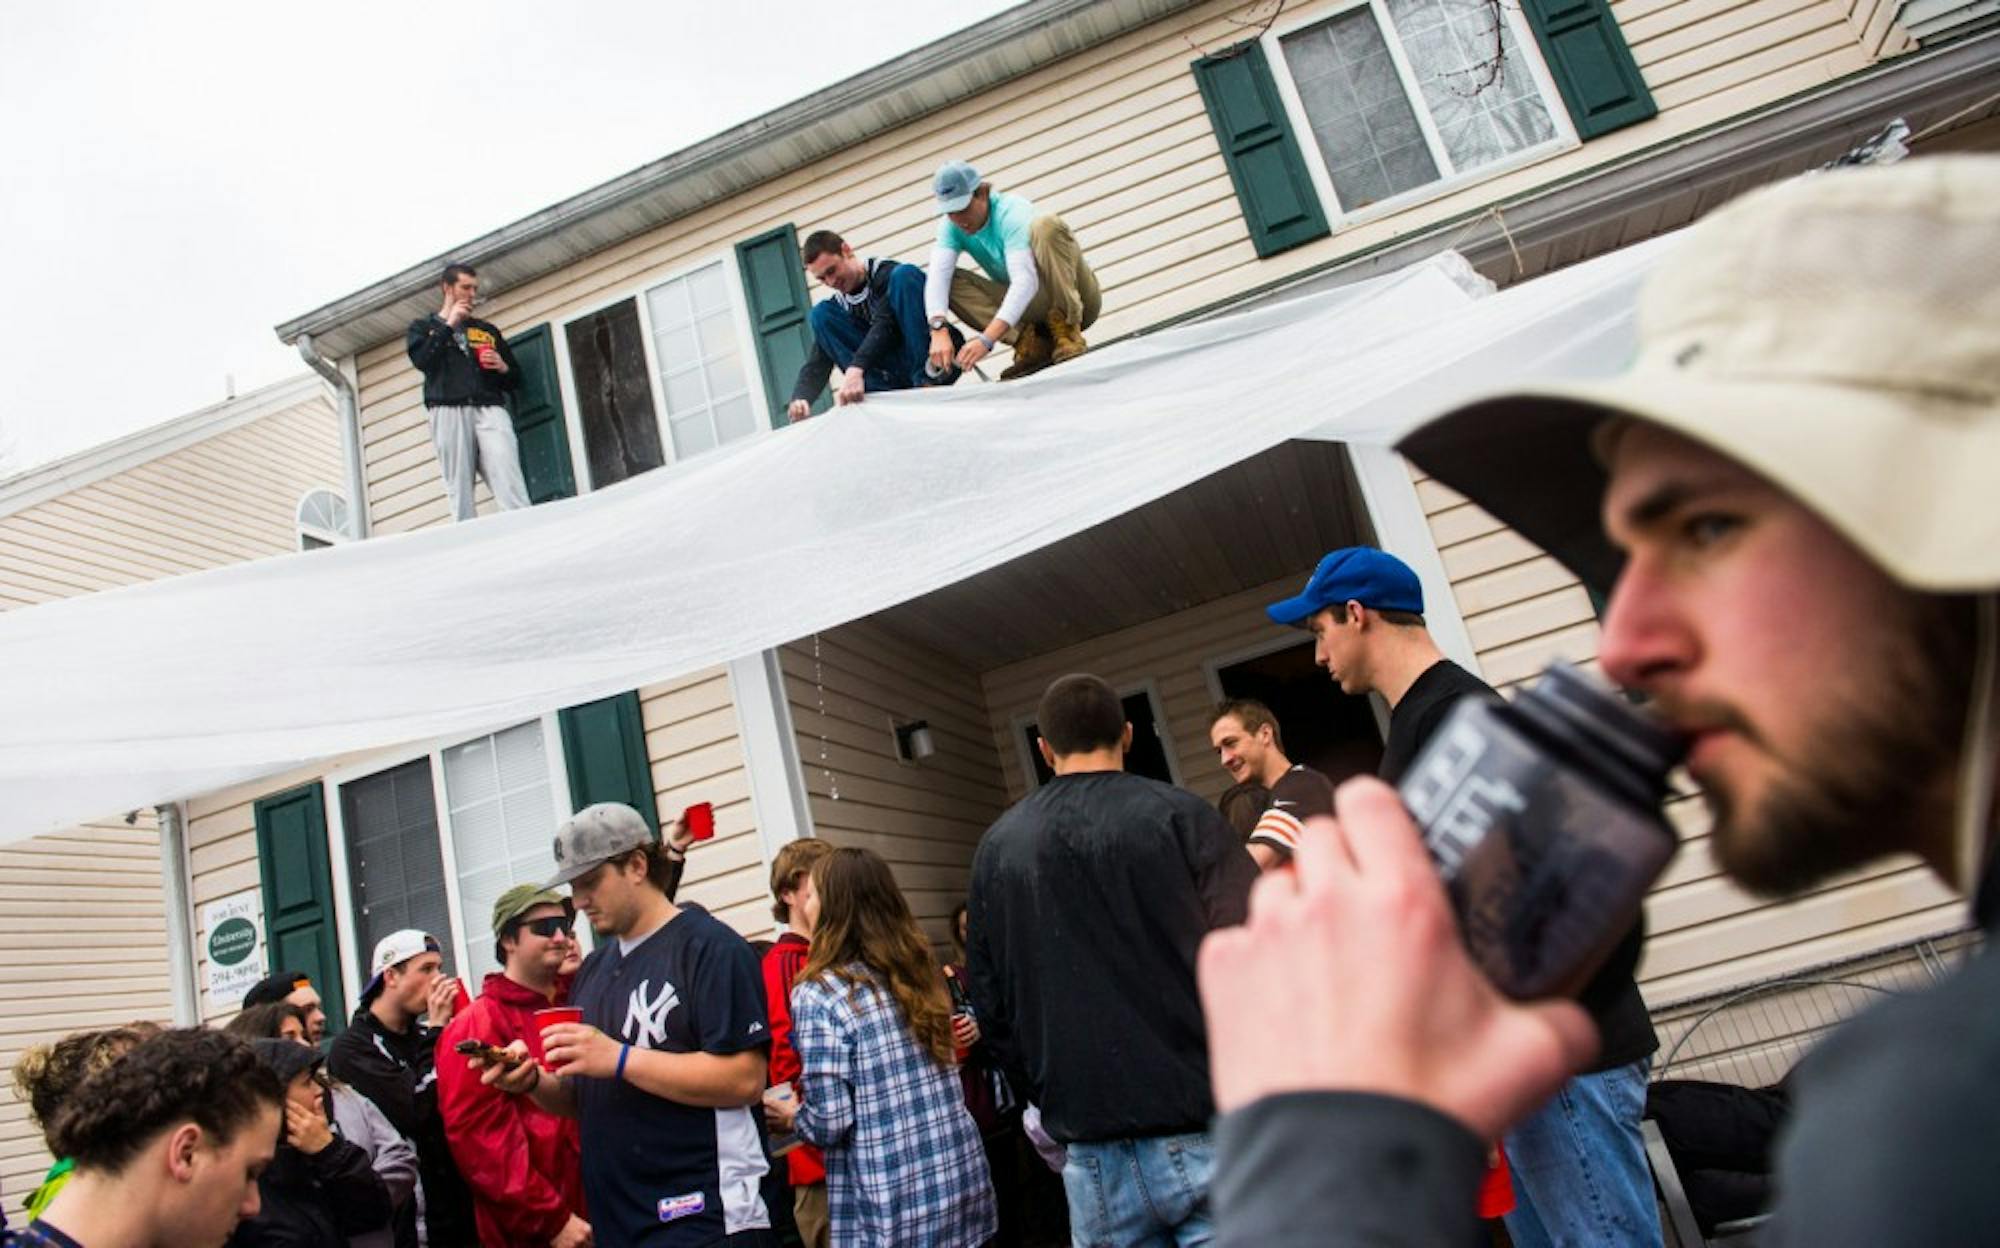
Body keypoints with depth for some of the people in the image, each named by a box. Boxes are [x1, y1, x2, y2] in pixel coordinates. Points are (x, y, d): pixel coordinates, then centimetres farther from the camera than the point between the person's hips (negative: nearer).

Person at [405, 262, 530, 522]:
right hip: (449, 412, -1)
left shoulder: (488, 330, 27)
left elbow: (516, 380, 26)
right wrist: (449, 324, 4)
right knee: (459, 490, -10)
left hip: (490, 410, 1)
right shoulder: (423, 327, 22)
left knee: (511, 486, -18)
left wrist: (503, 368, 4)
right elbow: (422, 361, -1)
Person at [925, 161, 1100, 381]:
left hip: (1075, 294, -5)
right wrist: (938, 330, -41)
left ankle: (1067, 328, -23)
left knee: (1046, 224, -31)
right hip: (1027, 306, 5)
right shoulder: (952, 227, -6)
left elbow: (1025, 281, -36)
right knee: (949, 281, -15)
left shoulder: (1013, 212, -23)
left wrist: (986, 339, -47)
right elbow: (936, 277, -21)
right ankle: (1030, 339, -17)